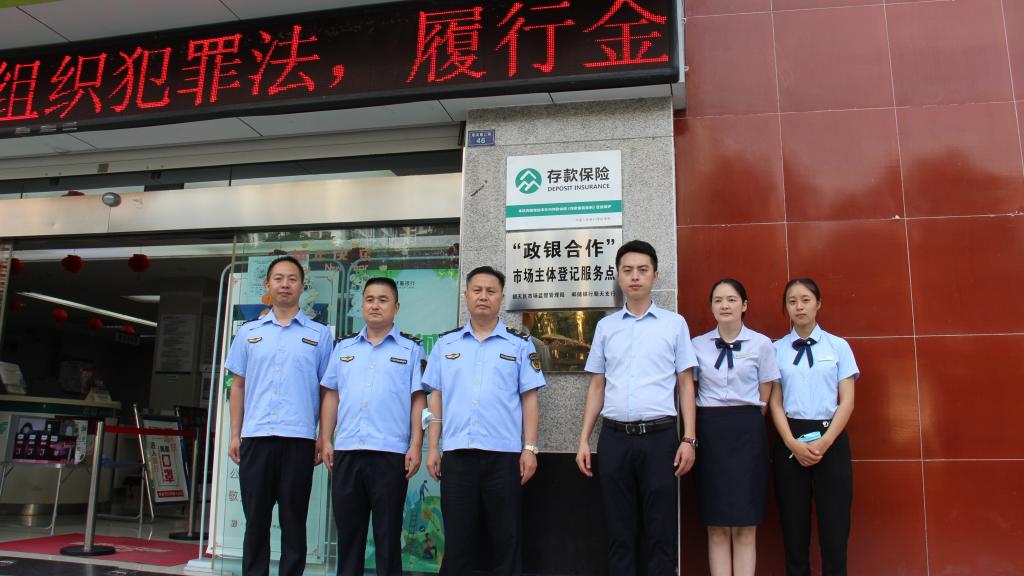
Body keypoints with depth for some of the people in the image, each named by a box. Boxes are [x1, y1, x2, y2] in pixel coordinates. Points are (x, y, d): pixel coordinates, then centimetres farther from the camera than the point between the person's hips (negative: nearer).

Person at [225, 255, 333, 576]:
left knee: (293, 522, 5)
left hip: (298, 439, -2)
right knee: (255, 520, 8)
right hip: (255, 438, 2)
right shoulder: (249, 333, 13)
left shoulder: (319, 335, 6)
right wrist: (235, 435, 7)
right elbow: (238, 386, 14)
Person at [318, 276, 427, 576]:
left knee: (388, 535, 5)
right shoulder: (344, 346, 14)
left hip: (390, 454, -3)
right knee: (348, 532, 11)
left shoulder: (411, 348, 4)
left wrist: (416, 445, -7)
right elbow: (331, 395, 13)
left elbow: (419, 400, 0)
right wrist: (326, 441, 6)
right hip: (346, 451, 3)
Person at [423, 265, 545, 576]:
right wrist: (433, 448, 5)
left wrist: (530, 448, -4)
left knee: (506, 543, 7)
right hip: (456, 454, 2)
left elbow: (529, 399, 2)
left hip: (504, 454, -1)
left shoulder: (519, 344, 4)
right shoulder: (446, 343, 10)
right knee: (456, 541, 9)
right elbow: (437, 398, 11)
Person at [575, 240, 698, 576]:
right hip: (615, 437, 2)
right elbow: (597, 387, 13)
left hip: (660, 436, -2)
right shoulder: (606, 326, 11)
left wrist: (689, 439, -3)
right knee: (620, 532, 9)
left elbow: (685, 385, 5)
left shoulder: (674, 324, 5)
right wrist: (584, 439, 7)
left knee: (661, 532, 4)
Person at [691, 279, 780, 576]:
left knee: (746, 527, 1)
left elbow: (764, 399, 6)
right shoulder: (697, 345, 7)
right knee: (717, 527, 4)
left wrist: (745, 422, 0)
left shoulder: (761, 344, 3)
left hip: (747, 432, -1)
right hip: (709, 432, 1)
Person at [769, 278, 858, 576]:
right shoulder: (777, 349, 5)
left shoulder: (838, 346, 4)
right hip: (790, 440, 1)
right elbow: (775, 402, 2)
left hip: (831, 439, 0)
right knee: (794, 526, 5)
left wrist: (824, 443, -11)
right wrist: (793, 444, -11)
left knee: (834, 525, 0)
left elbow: (847, 401, 0)